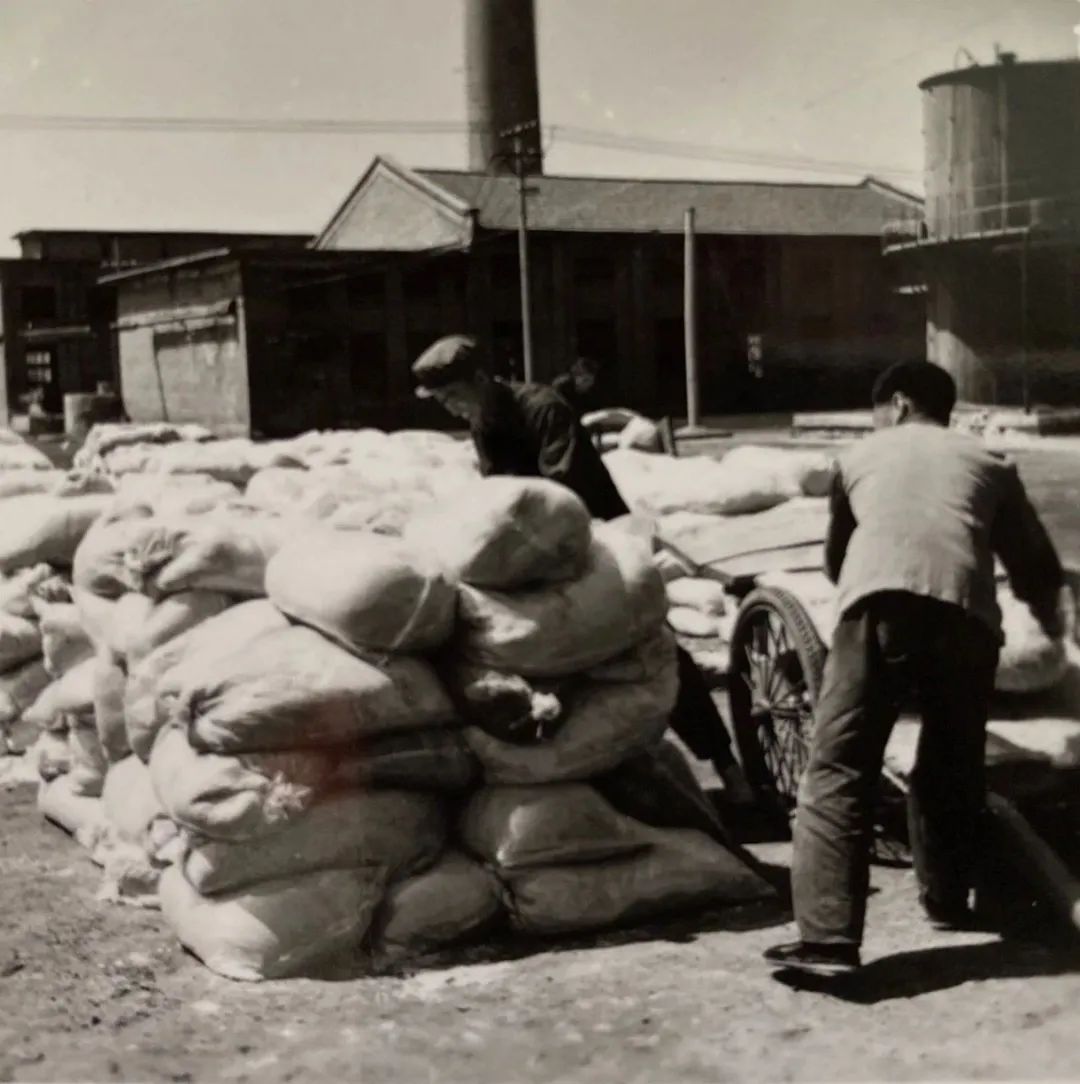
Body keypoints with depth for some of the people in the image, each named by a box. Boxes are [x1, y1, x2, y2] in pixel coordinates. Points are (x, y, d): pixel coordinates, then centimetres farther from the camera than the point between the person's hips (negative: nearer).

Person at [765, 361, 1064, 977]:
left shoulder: (863, 455, 30)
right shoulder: (988, 462, 31)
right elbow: (1035, 562, 37)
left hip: (881, 604, -2)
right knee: (952, 767, 23)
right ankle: (949, 901, 34)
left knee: (838, 773, -6)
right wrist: (1050, 619, 59)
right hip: (966, 613, 2)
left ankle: (828, 938, -17)